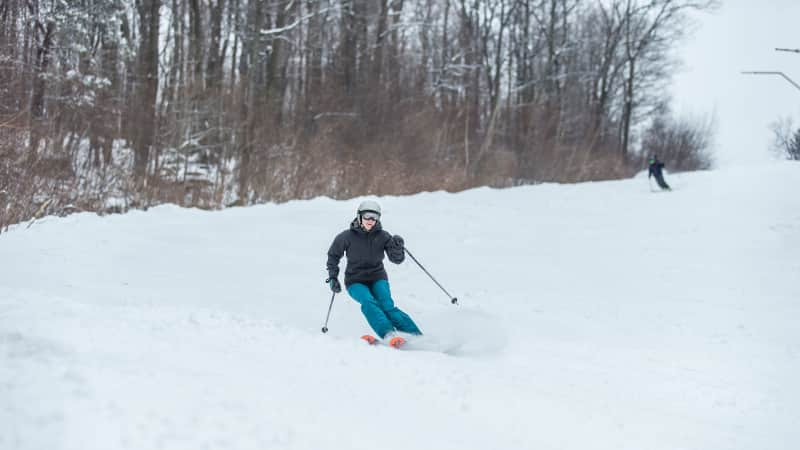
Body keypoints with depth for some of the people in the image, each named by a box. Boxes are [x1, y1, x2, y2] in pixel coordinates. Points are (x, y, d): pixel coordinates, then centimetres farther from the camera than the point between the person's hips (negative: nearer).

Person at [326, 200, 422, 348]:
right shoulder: (347, 236, -4)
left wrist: (398, 247, -27)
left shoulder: (382, 236, -3)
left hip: (377, 278, 1)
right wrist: (333, 277, 3)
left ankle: (416, 336, -29)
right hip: (355, 281, 0)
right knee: (368, 302, -31)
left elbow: (397, 259, -7)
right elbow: (333, 255, 11)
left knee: (387, 305, -25)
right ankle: (388, 335, -48)